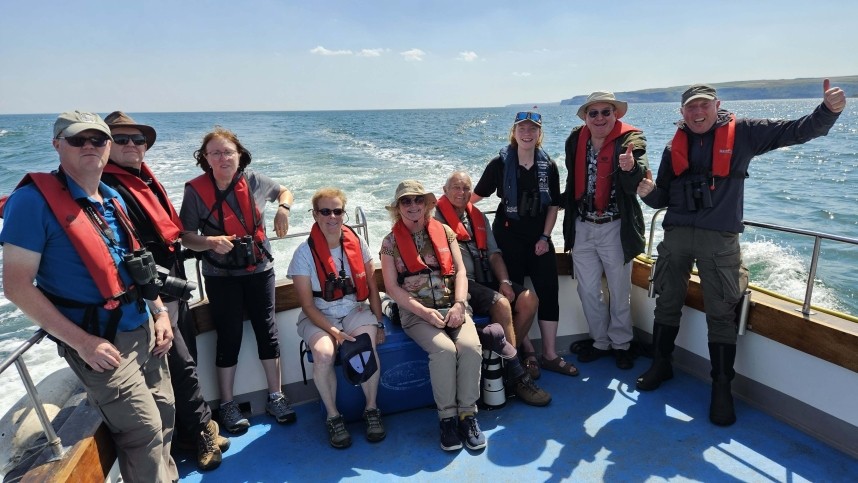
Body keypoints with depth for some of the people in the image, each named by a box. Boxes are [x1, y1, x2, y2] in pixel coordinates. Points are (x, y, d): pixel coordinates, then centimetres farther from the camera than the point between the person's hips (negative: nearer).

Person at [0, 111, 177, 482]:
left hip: (143, 330, 7)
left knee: (165, 415, 15)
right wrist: (83, 342, -18)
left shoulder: (113, 198, 8)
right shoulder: (34, 200, -14)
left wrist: (159, 312, 9)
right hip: (99, 342, -7)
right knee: (144, 432, -2)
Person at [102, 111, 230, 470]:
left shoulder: (147, 181, 14)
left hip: (170, 286, 9)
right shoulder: (106, 187, -15)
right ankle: (204, 431, 14)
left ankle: (184, 432, 29)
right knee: (181, 364, -2)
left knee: (167, 362, 17)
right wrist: (158, 282, -24)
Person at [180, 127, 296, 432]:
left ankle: (275, 397, 22)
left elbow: (284, 191, 15)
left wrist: (283, 208, -6)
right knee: (229, 336, 4)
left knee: (267, 329, 7)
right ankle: (227, 405, 21)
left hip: (259, 269, 3)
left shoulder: (252, 181, -3)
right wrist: (210, 242, -29)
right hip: (221, 276, -2)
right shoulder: (196, 190, -10)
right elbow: (186, 237, -9)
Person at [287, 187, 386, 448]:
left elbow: (372, 288, 6)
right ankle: (333, 416, -7)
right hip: (319, 316, -1)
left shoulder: (356, 243, 0)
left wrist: (378, 323, -2)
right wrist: (334, 332, -19)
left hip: (355, 310, 2)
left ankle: (371, 409, -4)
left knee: (366, 347, -28)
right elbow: (308, 305, -7)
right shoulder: (305, 252, -8)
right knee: (323, 353, -31)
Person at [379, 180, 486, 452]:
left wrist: (459, 305, -11)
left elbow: (460, 271, 6)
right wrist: (426, 312, -13)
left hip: (452, 307, 3)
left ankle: (468, 414, -9)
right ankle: (447, 417, -10)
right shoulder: (391, 242, 3)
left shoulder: (444, 232, 10)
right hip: (416, 313, -2)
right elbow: (392, 287, -3)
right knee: (445, 349, -28)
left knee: (470, 346, -25)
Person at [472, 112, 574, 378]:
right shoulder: (501, 163, -4)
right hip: (508, 236, -2)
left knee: (549, 293, 1)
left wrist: (545, 237, -2)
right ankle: (528, 352, 16)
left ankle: (550, 355, 13)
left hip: (539, 237, 3)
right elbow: (475, 195, 0)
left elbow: (553, 206, 6)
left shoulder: (548, 166, 4)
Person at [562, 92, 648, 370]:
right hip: (582, 227, 4)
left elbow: (635, 184, -27)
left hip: (615, 229, -4)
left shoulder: (631, 139, -12)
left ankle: (621, 344, 30)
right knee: (587, 290, 13)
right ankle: (601, 341, 32)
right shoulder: (575, 140, 2)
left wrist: (631, 168, -46)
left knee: (620, 292, 11)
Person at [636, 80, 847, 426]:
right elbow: (663, 198, 10)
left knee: (721, 313, 2)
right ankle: (660, 365, 28)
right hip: (676, 235, 3)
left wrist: (828, 110, -19)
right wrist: (648, 192, -11)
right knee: (667, 303, 11)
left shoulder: (742, 133, 2)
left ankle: (722, 387, 15)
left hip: (720, 239, -3)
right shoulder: (675, 147, 9)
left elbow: (797, 131, -1)